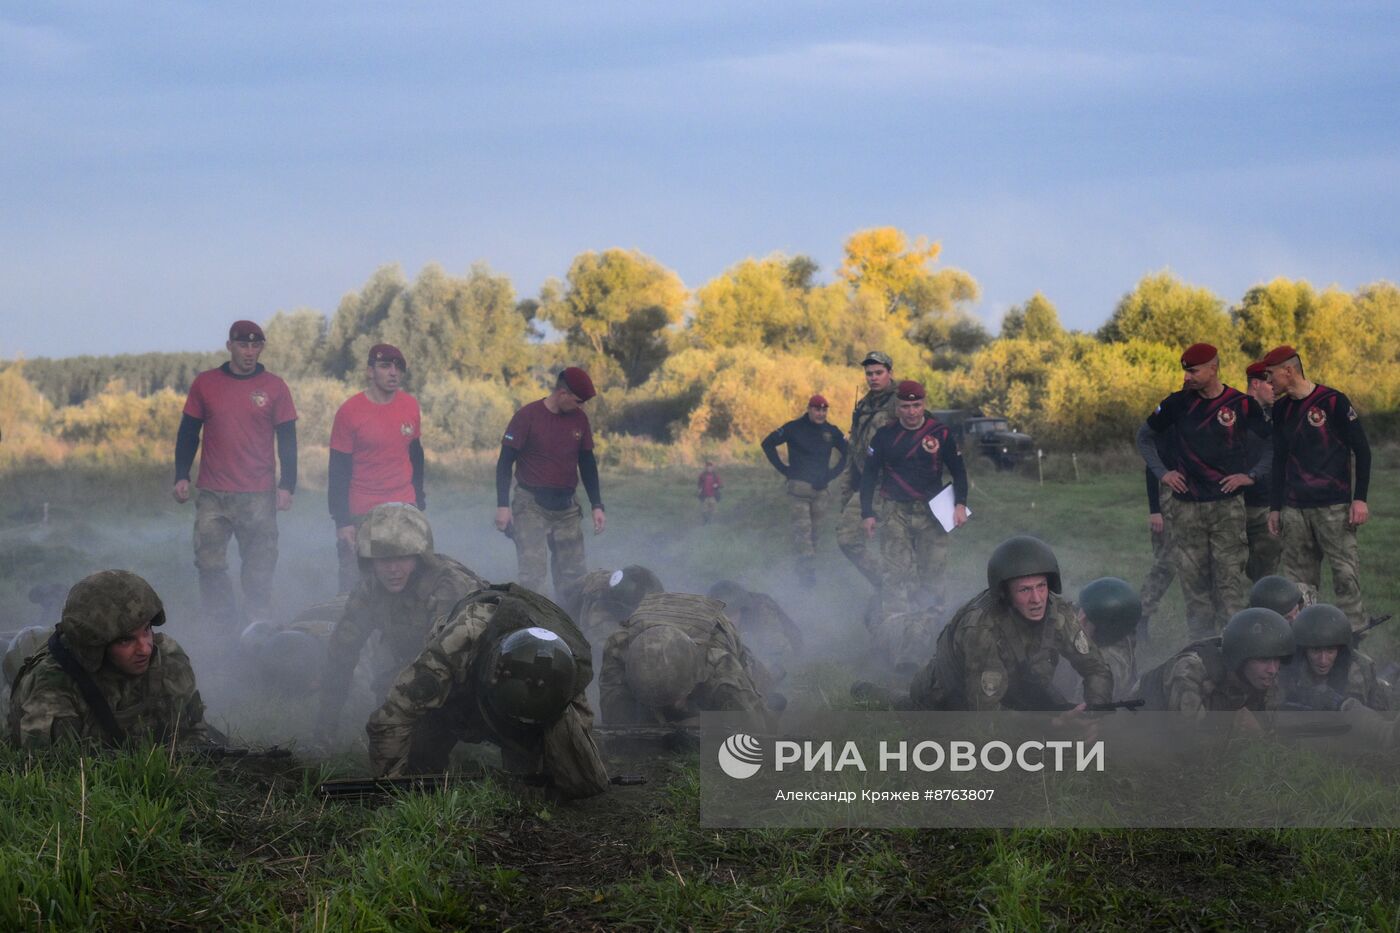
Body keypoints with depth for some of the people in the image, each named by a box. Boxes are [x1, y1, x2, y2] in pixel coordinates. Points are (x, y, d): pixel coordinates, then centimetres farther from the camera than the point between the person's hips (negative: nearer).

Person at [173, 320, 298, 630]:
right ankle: (224, 632, 4)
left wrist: (287, 486, -3)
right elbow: (188, 433, 11)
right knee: (210, 566, -4)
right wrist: (181, 476, 3)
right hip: (212, 496, 1)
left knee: (259, 570, -1)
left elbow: (287, 440, 5)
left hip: (259, 497, -1)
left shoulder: (274, 388, 5)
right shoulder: (205, 384, 7)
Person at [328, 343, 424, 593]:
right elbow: (338, 472, -7)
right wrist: (341, 522, -10)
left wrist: (419, 502, 16)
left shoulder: (410, 406, 5)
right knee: (355, 587, -3)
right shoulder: (349, 411, -8)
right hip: (361, 513, -4)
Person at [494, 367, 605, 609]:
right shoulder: (528, 416, -9)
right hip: (531, 506, -5)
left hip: (566, 507, 5)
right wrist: (503, 505, -13)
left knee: (574, 576, 3)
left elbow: (587, 463, 14)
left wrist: (597, 505, 9)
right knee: (532, 575, -10)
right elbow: (505, 462, -6)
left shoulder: (579, 419, 6)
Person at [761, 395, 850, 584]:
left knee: (813, 530, 7)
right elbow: (768, 444, 5)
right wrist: (783, 469, 0)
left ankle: (808, 571, 15)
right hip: (799, 485, -4)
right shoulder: (794, 428, -1)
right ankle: (808, 569, -21)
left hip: (820, 489, 4)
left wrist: (833, 473, 6)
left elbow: (847, 453, 18)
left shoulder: (831, 432, 7)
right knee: (802, 528, -14)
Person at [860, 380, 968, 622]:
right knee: (894, 573, -8)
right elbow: (869, 475, 8)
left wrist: (960, 504, -1)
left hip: (932, 512, 1)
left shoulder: (941, 433, 2)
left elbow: (958, 471, 10)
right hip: (895, 512, -1)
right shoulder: (885, 436, 3)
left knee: (933, 570, 4)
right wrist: (867, 513, 3)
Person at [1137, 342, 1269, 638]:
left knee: (1230, 579, -6)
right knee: (1193, 581, 3)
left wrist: (1252, 475, -2)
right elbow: (1144, 436, 18)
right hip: (1186, 506, 2)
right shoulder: (1178, 403, 5)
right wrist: (1161, 472, 8)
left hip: (1227, 505, -2)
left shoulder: (1242, 405, -1)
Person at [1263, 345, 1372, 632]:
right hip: (1294, 509, 6)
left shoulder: (1333, 401, -7)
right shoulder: (1281, 409, 11)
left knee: (1345, 574, -7)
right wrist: (1275, 506, 16)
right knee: (1298, 579, 5)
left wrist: (1360, 498, -9)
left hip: (1333, 507, -5)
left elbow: (1361, 450, -4)